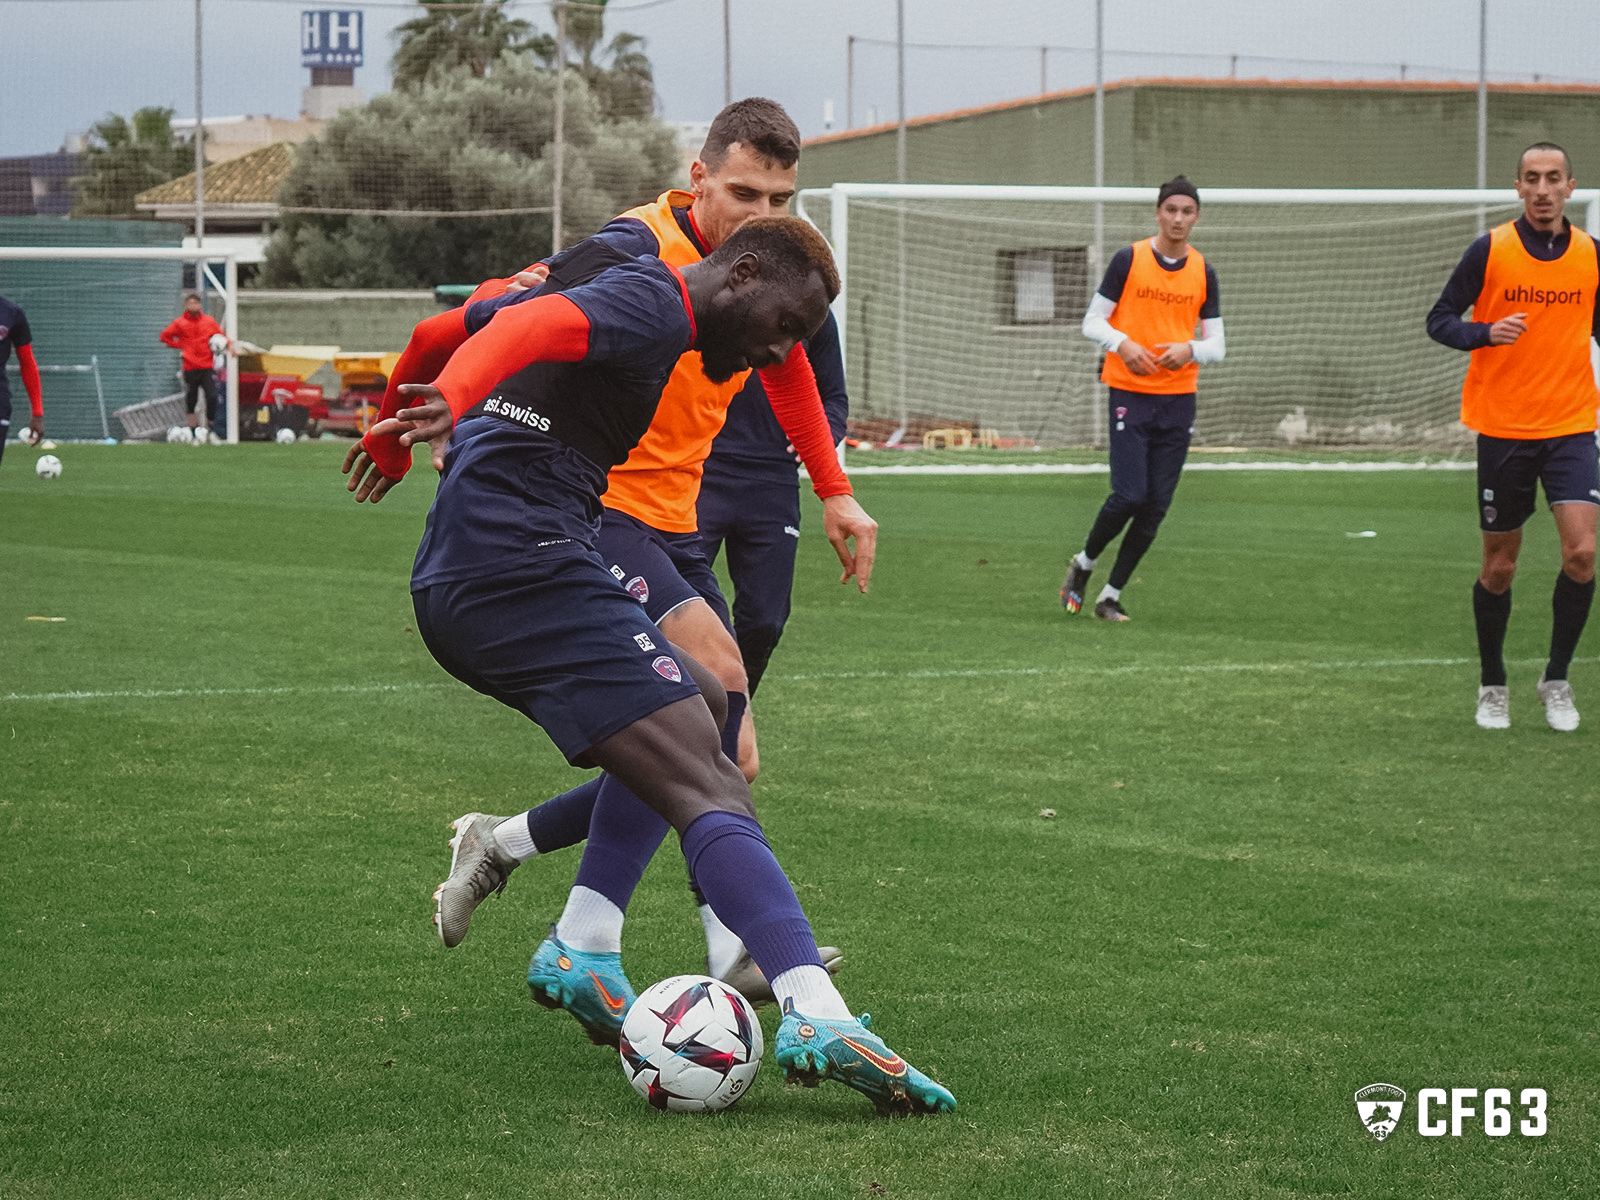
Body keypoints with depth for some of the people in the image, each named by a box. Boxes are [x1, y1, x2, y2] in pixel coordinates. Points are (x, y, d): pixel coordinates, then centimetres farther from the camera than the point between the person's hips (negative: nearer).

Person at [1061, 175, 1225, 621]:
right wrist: (1123, 344, -18)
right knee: (1129, 495, -14)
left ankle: (1111, 595, 12)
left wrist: (1190, 350, -12)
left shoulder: (1203, 273, 7)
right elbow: (1092, 322, 1)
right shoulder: (1128, 260, -2)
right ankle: (1084, 563, 14)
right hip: (1130, 396, -4)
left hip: (1179, 399, 4)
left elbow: (1217, 344, 10)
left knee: (1156, 505, 0)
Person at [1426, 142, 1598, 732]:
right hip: (1502, 426, -1)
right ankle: (1492, 685, 25)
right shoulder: (1490, 250, -5)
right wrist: (1485, 333, -20)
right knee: (1499, 566, 6)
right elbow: (1439, 319, -2)